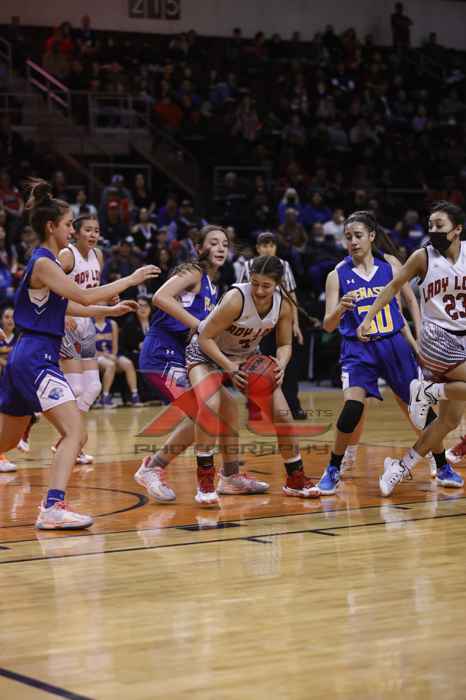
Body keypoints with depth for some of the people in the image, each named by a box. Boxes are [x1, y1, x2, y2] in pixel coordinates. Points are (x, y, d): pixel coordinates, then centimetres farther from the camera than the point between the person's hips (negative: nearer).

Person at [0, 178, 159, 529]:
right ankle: (53, 508, -28)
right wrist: (131, 279, -11)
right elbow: (85, 296, -19)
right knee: (75, 432, -18)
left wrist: (110, 310, 28)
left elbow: (62, 305, 28)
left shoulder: (46, 261, 16)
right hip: (36, 358, -10)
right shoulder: (42, 263, -12)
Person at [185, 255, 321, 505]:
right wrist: (230, 367, -36)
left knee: (281, 412, -4)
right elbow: (205, 337, -26)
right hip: (208, 353, -5)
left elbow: (285, 344, -4)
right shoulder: (236, 299, -33)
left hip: (247, 356, 5)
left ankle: (296, 479, 14)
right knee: (210, 406, -31)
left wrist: (280, 365, -26)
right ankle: (205, 481, -19)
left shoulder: (283, 303, -17)